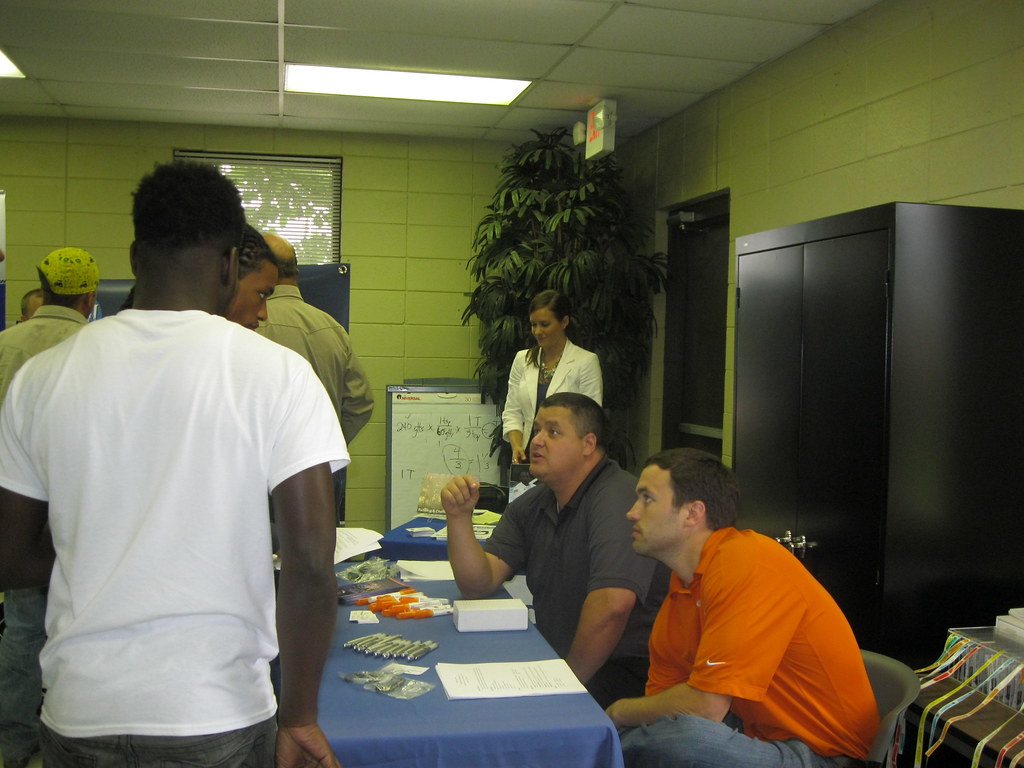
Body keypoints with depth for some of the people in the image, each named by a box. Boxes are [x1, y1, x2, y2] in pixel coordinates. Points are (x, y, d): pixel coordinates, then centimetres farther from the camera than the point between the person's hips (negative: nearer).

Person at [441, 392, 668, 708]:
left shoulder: (618, 499, -19)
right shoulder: (529, 507, 9)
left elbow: (612, 604, -30)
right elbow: (478, 584, 2)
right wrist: (459, 516, -12)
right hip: (554, 657, 8)